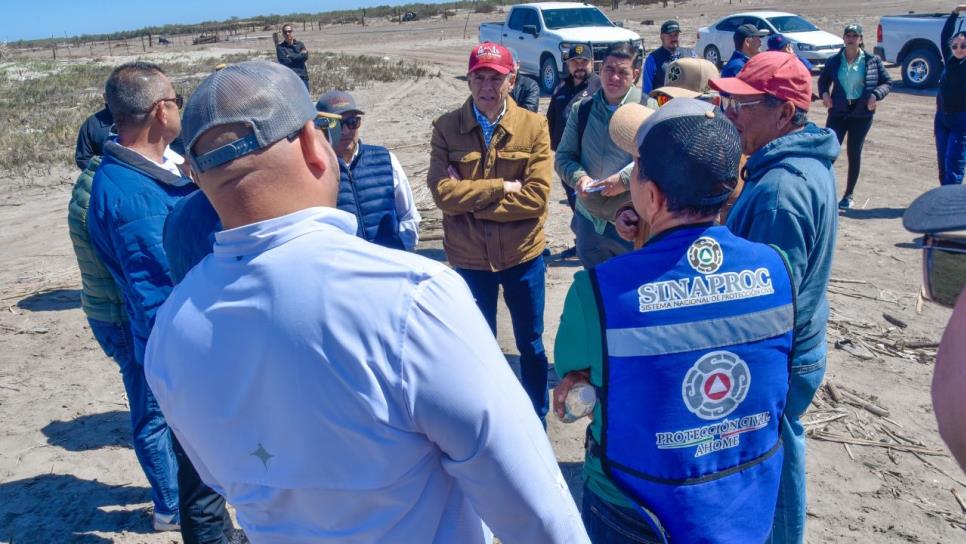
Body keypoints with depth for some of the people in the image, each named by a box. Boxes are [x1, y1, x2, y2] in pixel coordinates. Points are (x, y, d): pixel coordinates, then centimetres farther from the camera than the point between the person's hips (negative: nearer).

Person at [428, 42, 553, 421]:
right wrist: (502, 187, -19)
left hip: (523, 256, 0)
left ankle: (536, 418, 39)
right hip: (469, 258, 0)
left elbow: (537, 196, -16)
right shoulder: (446, 128, -7)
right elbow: (442, 193, -17)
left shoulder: (534, 127, -8)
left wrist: (470, 198, -17)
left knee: (530, 344, 17)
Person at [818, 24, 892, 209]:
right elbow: (823, 80, 15)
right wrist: (824, 93, -5)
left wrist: (876, 95, -13)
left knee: (854, 153, 6)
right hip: (838, 112, 0)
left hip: (862, 114, 0)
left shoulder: (872, 61, 0)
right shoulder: (834, 61, 2)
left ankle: (848, 195, 18)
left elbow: (887, 82, 5)